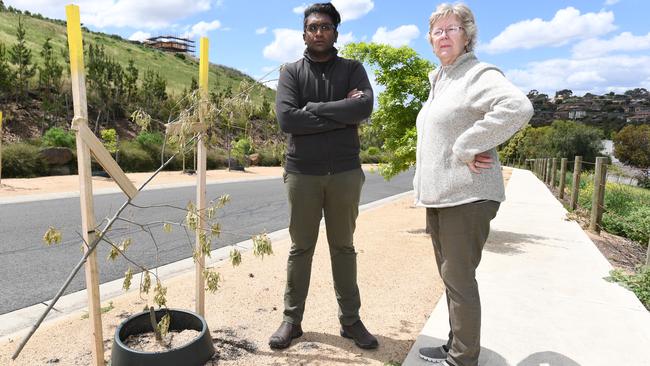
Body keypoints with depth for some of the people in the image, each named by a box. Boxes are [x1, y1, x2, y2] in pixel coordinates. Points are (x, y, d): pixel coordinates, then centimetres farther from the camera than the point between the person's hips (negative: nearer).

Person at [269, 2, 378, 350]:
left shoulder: (352, 69, 6)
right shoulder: (291, 72, 5)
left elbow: (365, 106, -14)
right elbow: (286, 119, -13)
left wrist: (314, 108, -13)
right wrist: (342, 115, -12)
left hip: (345, 172, 1)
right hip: (301, 173, 0)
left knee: (343, 247, 11)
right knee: (300, 249, 9)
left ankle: (350, 320, 23)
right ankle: (292, 320, 22)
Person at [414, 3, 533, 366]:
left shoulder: (479, 74, -10)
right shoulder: (439, 81, 18)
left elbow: (518, 107, -29)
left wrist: (466, 148, -23)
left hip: (466, 196, -9)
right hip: (439, 196, 9)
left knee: (459, 279, -1)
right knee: (451, 276, 17)